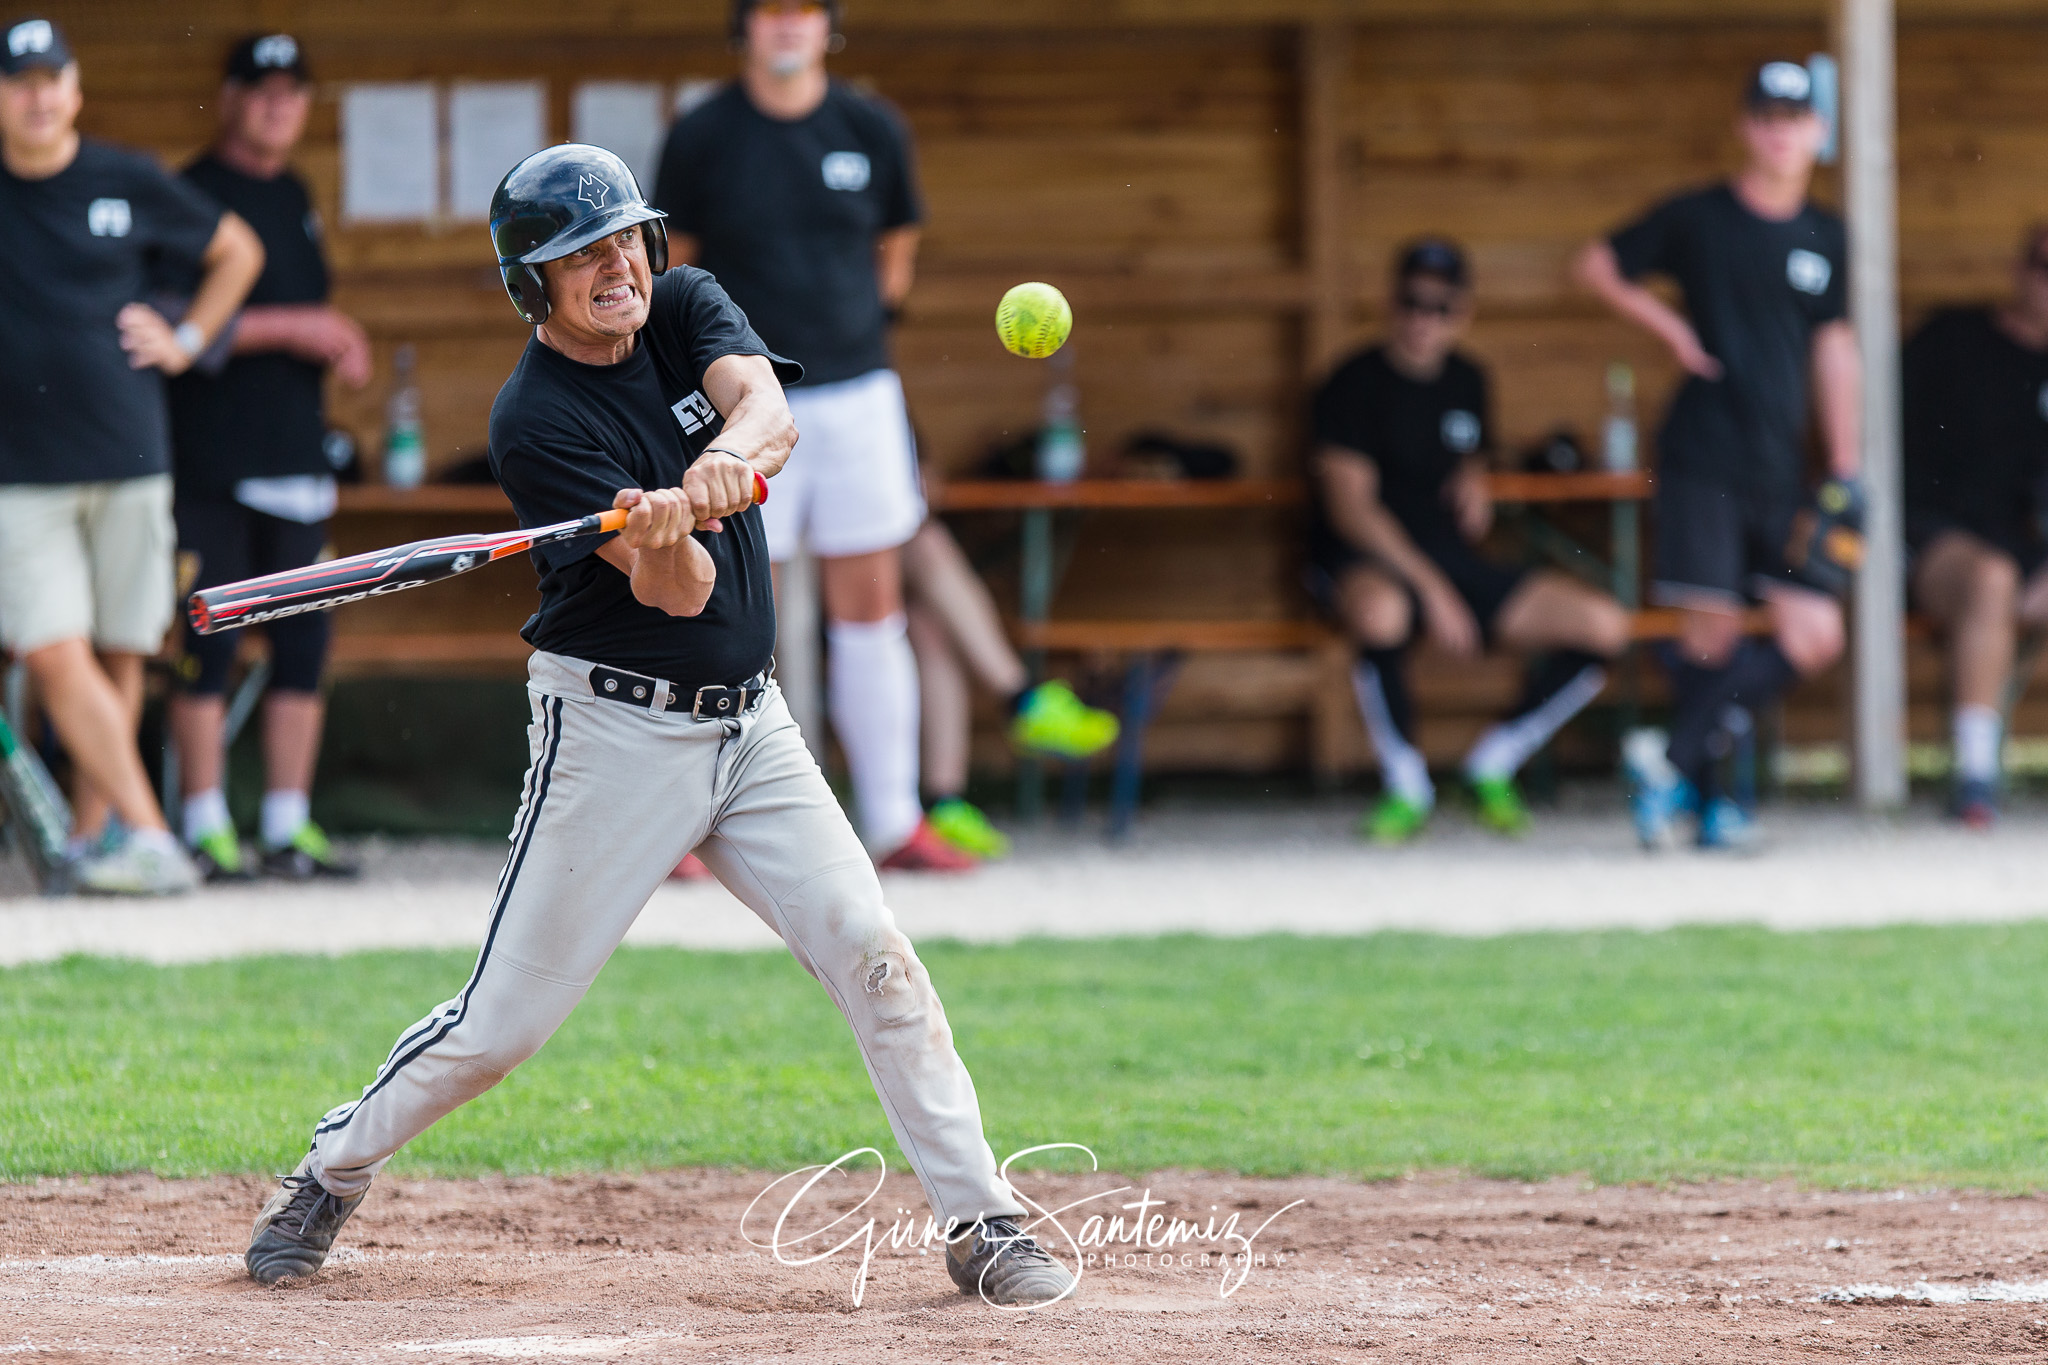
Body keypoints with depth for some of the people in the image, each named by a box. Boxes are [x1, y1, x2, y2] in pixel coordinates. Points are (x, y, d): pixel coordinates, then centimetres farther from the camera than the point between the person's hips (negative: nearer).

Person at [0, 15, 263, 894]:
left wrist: (186, 343, 8)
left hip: (128, 459, 2)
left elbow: (237, 253, 20)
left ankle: (93, 834, 19)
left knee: (119, 657, 6)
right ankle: (144, 831, -17)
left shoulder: (129, 185, 5)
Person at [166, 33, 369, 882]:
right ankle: (206, 831, -3)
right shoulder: (195, 194, -7)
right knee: (209, 643, -6)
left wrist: (341, 347, 8)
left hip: (296, 452, 8)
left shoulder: (294, 196, 18)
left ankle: (289, 828, 10)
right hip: (213, 459, -8)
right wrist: (289, 329, -16)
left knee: (304, 638, 5)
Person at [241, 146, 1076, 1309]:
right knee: (506, 1019, -2)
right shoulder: (535, 423, -15)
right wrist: (663, 537, -45)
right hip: (615, 734, -5)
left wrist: (728, 455, -42)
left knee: (874, 956, -7)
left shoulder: (686, 308, 2)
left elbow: (770, 408, -19)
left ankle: (982, 1220, -2)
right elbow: (678, 594, -22)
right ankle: (335, 1171, 20)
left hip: (750, 723, 5)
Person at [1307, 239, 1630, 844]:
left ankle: (1493, 763, 5)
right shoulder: (1357, 385, -8)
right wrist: (1432, 591, -21)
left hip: (1452, 561, 6)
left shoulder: (1467, 382, 12)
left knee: (1604, 625, -11)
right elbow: (1351, 509, -15)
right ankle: (1405, 785, -22)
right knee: (1381, 612, -45)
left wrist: (1474, 484, 4)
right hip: (1366, 565, -6)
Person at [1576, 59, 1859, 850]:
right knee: (1711, 629, -7)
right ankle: (1706, 799, 6)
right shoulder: (1697, 219, 0)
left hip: (1781, 469, 4)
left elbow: (1833, 351, 14)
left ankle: (1675, 762, 7)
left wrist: (1845, 471, 11)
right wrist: (1668, 326, -3)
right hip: (1702, 458, -4)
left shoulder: (1826, 238, 11)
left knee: (1813, 640, -4)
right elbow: (1597, 265, 10)